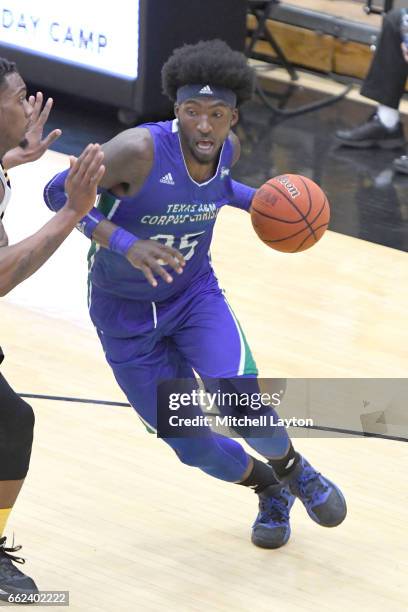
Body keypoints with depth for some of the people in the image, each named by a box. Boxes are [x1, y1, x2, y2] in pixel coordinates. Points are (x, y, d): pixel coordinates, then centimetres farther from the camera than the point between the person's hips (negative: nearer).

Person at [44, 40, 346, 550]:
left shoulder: (227, 149, -11)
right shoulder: (140, 150, -29)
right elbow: (58, 192, -25)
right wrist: (125, 244, -36)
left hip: (194, 294, 3)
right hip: (126, 316, -3)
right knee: (192, 445, 0)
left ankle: (294, 470, 10)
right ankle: (270, 491, 30)